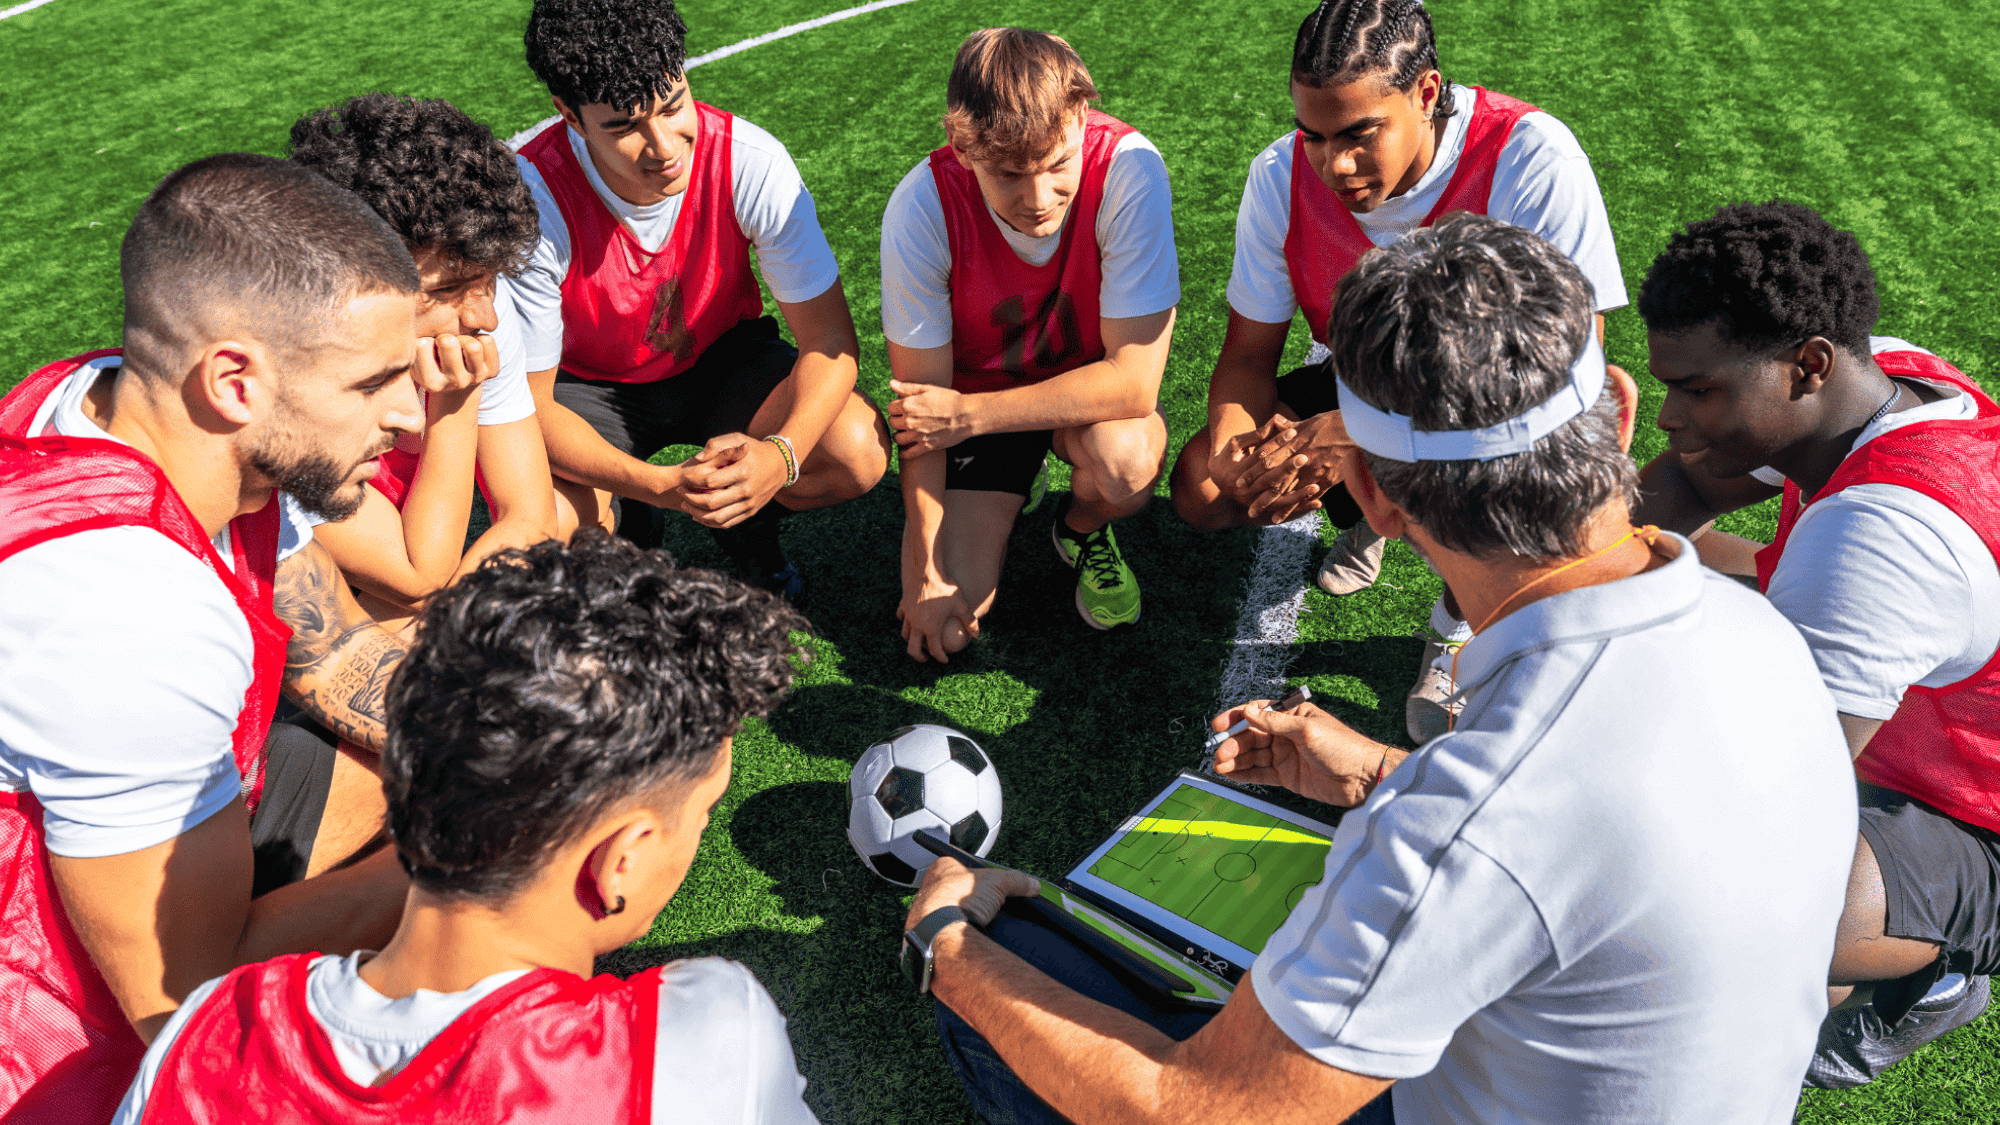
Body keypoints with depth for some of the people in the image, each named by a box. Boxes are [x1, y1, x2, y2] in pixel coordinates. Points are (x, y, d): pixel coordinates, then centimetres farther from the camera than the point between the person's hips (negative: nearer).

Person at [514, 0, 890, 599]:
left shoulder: (750, 160, -26)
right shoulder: (535, 198, -29)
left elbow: (830, 337, -21)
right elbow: (529, 404, -24)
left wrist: (780, 455, -41)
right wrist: (659, 484, -41)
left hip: (722, 356, 1)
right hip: (587, 382, -1)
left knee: (860, 453, -25)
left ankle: (747, 523, 9)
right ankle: (632, 529, 9)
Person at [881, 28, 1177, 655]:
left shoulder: (1127, 168, -30)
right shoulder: (922, 208, -27)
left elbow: (1135, 381, -29)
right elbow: (921, 399, -17)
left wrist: (966, 415, -28)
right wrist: (926, 568, -17)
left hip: (1092, 390, 0)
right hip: (973, 393, 1)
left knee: (1125, 459, -36)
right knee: (948, 625, -11)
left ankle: (1081, 527, 3)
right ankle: (1019, 481, 20)